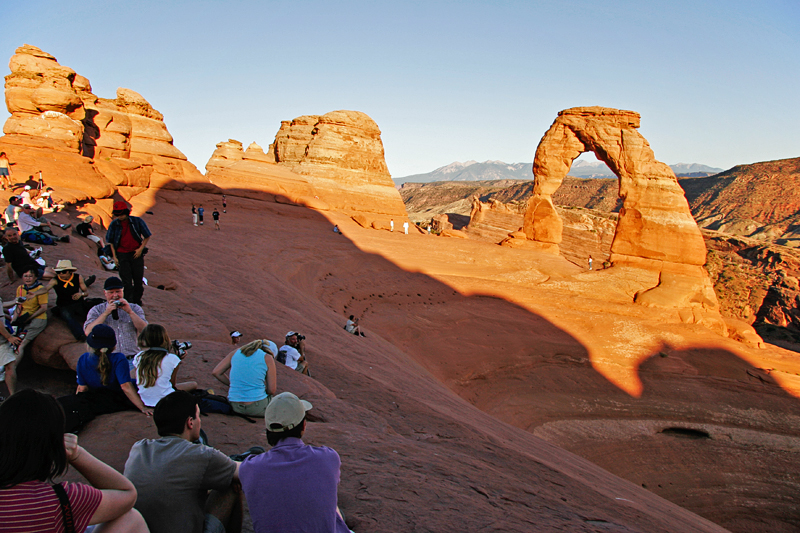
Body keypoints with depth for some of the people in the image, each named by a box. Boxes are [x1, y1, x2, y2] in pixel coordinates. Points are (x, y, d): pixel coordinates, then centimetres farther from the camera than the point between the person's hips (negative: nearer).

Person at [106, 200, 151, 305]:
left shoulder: (137, 221, -4)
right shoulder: (114, 224, -1)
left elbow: (147, 236, 4)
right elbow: (111, 241, 9)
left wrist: (140, 249, -5)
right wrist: (114, 256, 4)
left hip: (136, 253, 0)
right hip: (122, 254, 0)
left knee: (138, 280, 4)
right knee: (126, 281, 0)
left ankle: (137, 301, 18)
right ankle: (129, 303, 6)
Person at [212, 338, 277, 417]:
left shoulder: (236, 352, 9)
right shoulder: (267, 358, -3)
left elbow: (215, 372, 9)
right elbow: (271, 390, -5)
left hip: (235, 407, 4)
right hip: (257, 408, -4)